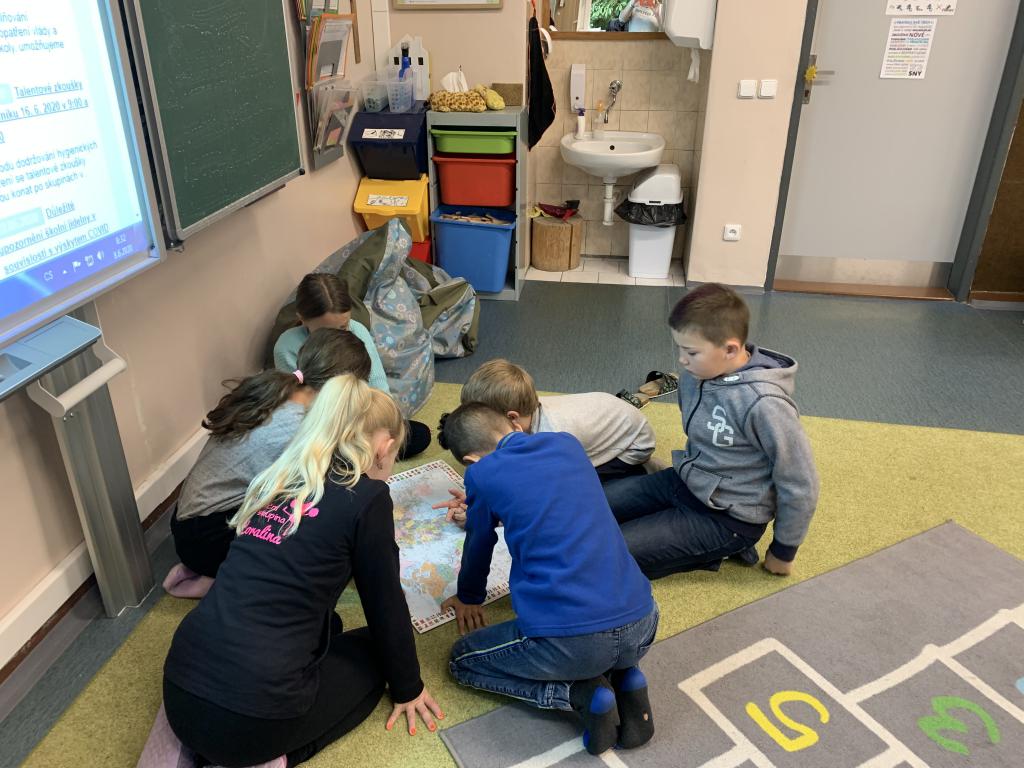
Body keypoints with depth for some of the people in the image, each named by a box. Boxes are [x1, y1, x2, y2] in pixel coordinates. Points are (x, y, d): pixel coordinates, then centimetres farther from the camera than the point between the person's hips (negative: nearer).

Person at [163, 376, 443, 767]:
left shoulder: (277, 478, 12)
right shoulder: (366, 497, -8)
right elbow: (385, 604, 2)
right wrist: (408, 688, 18)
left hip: (180, 691, 6)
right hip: (252, 715, -6)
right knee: (372, 654, 21)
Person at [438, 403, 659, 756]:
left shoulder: (483, 474, 1)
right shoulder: (567, 443, 15)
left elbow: (478, 548, 19)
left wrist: (469, 598, 41)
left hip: (566, 640, -5)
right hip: (641, 625, 6)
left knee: (461, 660, 22)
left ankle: (579, 694, 3)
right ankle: (624, 678, 12)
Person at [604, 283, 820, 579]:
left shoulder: (762, 404, -29)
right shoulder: (696, 374, -7)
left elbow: (800, 487, -18)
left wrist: (783, 551, -6)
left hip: (728, 517, -8)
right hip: (686, 482, 8)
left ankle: (715, 550, 0)